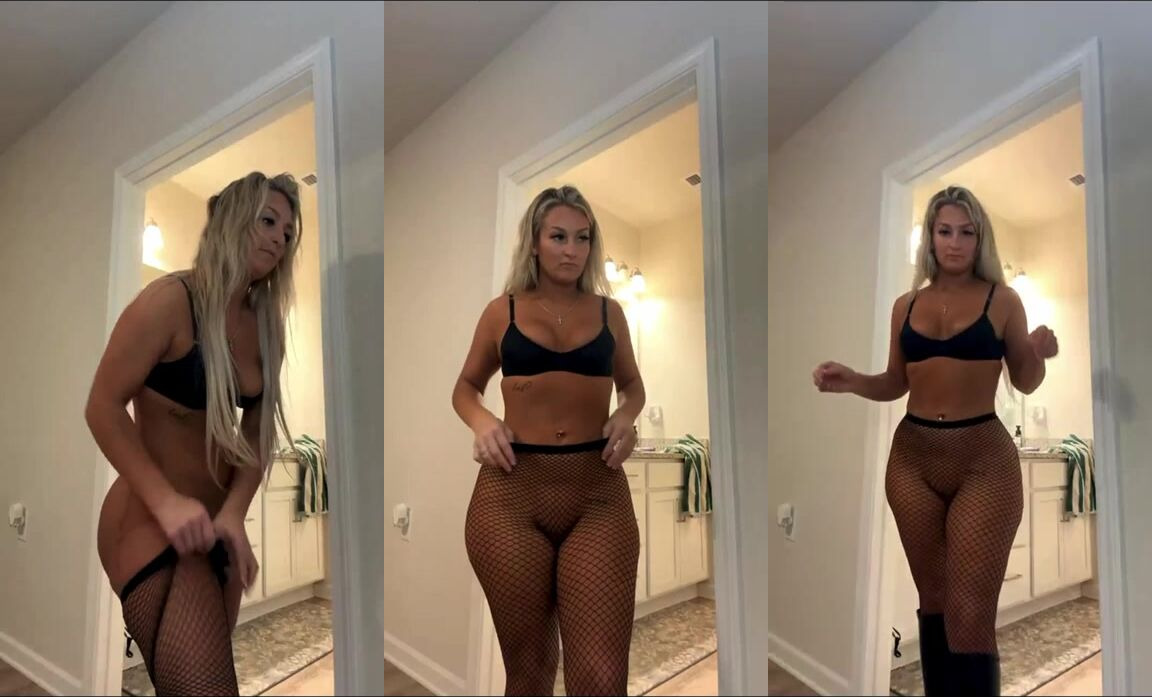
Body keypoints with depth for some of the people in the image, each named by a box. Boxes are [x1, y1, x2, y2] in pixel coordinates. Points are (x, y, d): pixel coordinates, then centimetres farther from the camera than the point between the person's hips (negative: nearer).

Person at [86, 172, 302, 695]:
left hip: (217, 522, 8)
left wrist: (234, 513, -13)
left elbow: (259, 432, 2)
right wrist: (167, 503, -25)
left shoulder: (266, 324, 3)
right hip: (152, 521, -7)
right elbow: (102, 407, -16)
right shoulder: (170, 301, -17)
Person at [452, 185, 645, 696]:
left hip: (599, 493, 1)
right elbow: (465, 387, 18)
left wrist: (627, 415, 1)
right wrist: (481, 421, -4)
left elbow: (632, 384, 24)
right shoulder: (502, 312, 6)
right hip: (511, 493, 0)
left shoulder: (608, 312, 10)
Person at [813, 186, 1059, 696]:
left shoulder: (1002, 299, 1)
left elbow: (1026, 383, 6)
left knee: (970, 614, -5)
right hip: (912, 459, 3)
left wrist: (1039, 353, -15)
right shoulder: (906, 305, 8)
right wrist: (851, 382, -5)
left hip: (983, 461, -3)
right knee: (933, 601, 16)